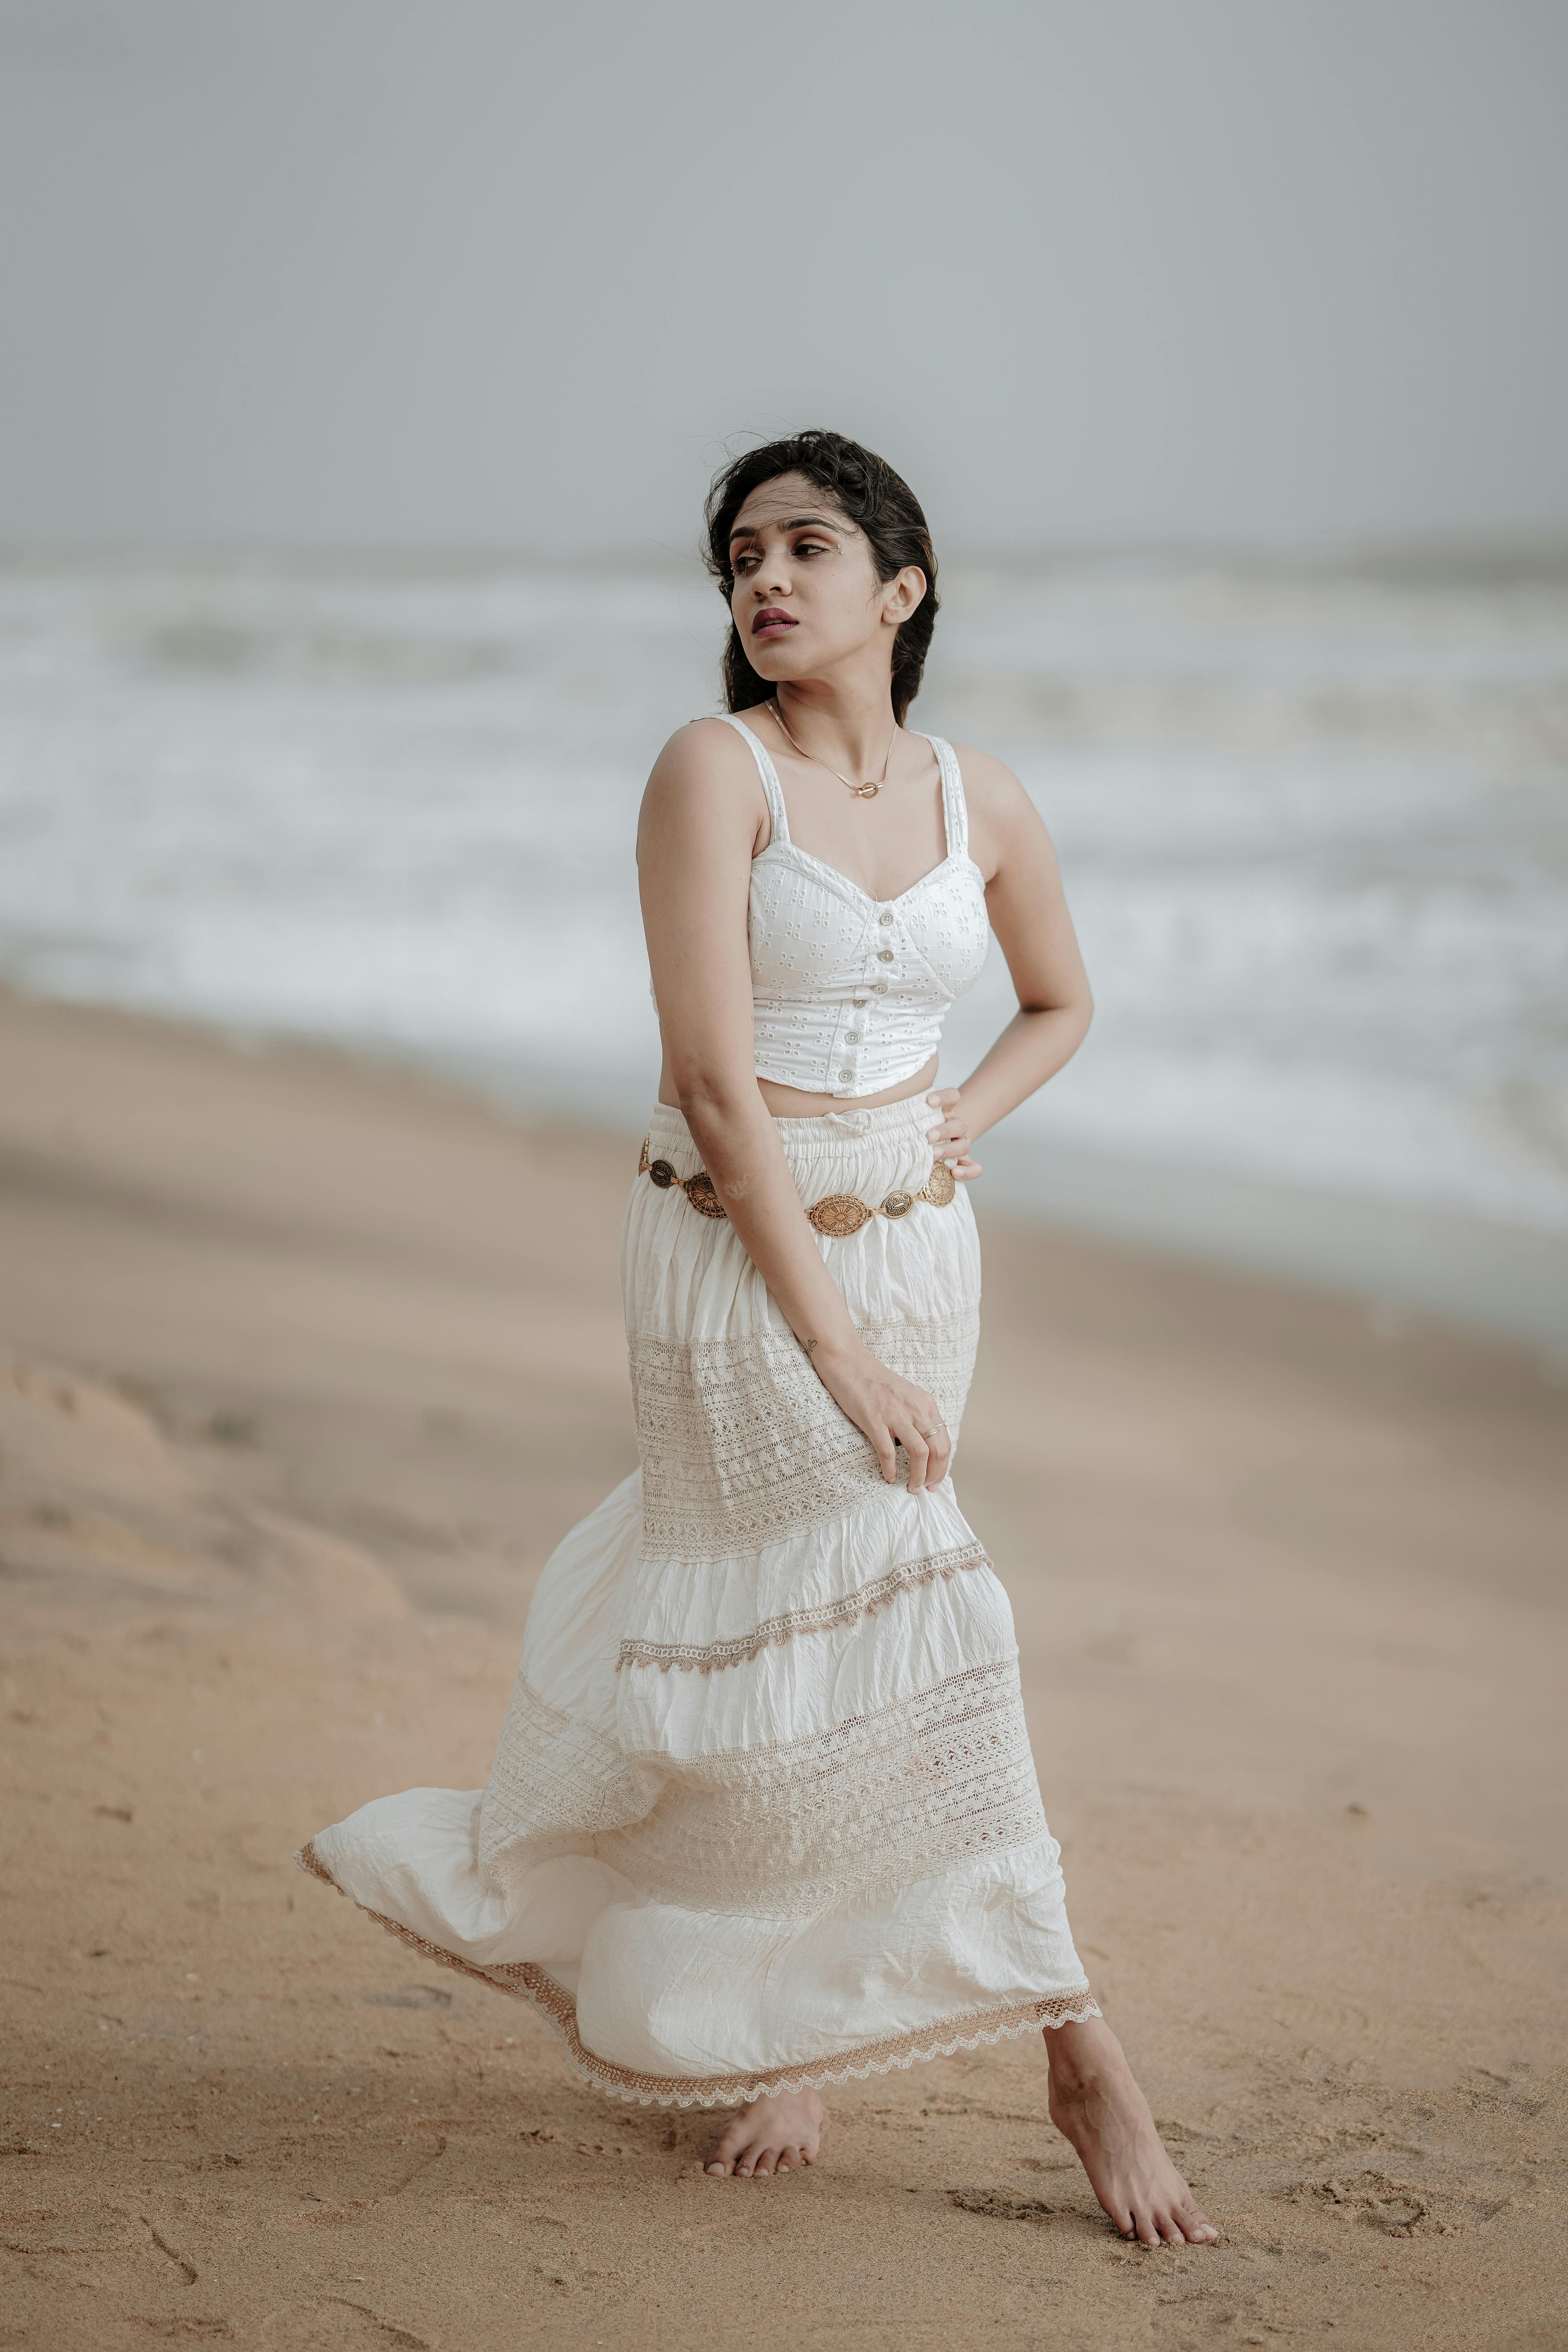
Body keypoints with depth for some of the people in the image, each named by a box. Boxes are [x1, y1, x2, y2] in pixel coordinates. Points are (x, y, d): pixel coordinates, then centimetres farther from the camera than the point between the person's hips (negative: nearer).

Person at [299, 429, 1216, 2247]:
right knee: (895, 1626, -5)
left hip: (911, 1255, 5)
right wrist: (835, 1349, -18)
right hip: (738, 1257, -5)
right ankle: (1079, 2056, 8)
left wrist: (959, 1131, 3)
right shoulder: (714, 772, -11)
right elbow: (717, 1088, -16)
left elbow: (1061, 1005, 23)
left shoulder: (979, 800, 4)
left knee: (761, 1603, 10)